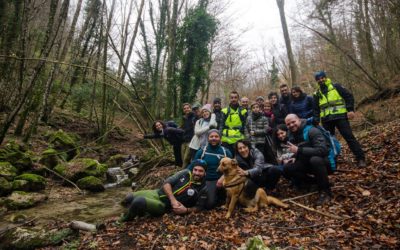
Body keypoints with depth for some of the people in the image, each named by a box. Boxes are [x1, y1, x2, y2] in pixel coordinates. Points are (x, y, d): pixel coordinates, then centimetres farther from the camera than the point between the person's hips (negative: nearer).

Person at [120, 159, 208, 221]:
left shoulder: (202, 189, -11)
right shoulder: (186, 173, -5)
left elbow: (199, 207, -4)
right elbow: (166, 183, -7)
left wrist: (186, 210, -22)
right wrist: (172, 199, -20)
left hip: (164, 205, -4)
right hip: (157, 193, 4)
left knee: (139, 201, -26)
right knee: (129, 198, 0)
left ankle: (124, 221, 5)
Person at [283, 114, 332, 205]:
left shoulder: (312, 131, -22)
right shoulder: (292, 134, 1)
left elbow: (322, 150, -35)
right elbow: (296, 152, 13)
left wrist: (298, 150, -35)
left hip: (326, 162, -7)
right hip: (308, 163, 7)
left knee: (315, 159, -39)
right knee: (287, 168, -11)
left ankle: (325, 191, -18)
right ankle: (315, 182, 6)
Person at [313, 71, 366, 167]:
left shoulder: (336, 87, 4)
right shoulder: (317, 94, 13)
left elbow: (349, 96, 0)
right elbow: (316, 109, 16)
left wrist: (350, 110, -11)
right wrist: (316, 122, 6)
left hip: (340, 116, -4)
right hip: (326, 120, 4)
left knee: (349, 137, -7)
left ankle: (361, 159, -1)